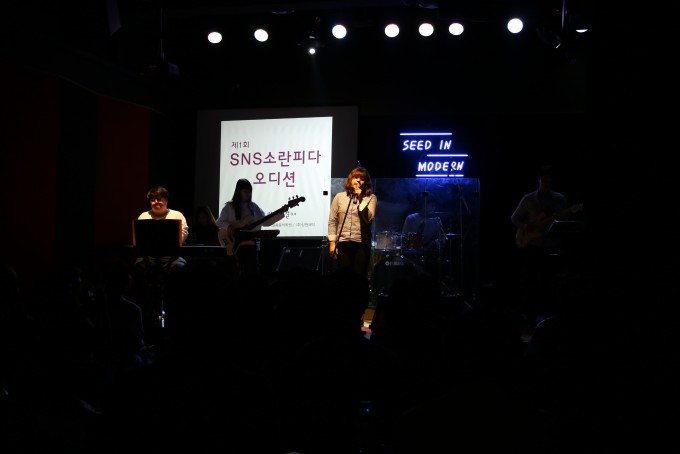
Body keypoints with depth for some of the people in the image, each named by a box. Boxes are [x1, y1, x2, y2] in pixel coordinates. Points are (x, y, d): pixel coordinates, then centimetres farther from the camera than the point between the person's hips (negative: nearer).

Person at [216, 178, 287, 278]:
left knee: (254, 272, 2)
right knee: (242, 273, -6)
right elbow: (219, 222, 4)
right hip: (236, 243, -3)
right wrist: (229, 227, -16)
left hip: (252, 242, 3)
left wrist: (281, 213, -4)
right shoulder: (229, 206, 1)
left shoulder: (253, 206, 10)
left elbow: (265, 222, 6)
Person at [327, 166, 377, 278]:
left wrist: (360, 198, -10)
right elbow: (332, 220, 8)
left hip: (362, 243, -1)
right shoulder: (339, 197, 9)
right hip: (343, 243, 2)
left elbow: (368, 218, -11)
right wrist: (332, 242, 1)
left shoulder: (371, 198, 4)